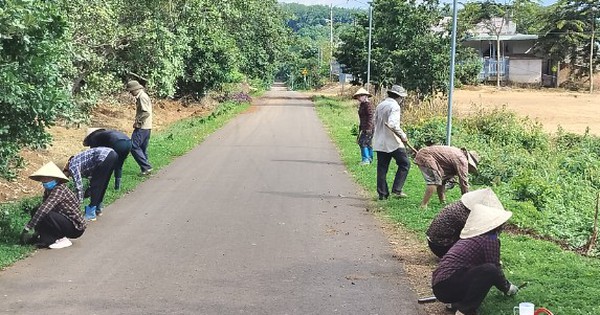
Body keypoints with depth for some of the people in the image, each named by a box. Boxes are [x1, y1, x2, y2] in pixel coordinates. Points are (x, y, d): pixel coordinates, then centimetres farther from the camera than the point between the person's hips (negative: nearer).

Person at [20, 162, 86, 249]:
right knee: (36, 212, 0)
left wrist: (28, 227, -31)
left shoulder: (59, 190, -22)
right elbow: (42, 208, 3)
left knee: (47, 215, -30)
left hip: (76, 228, -9)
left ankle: (62, 239, -11)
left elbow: (44, 209, -32)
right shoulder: (48, 191, 6)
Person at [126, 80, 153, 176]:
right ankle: (145, 168, 15)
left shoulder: (142, 97, -14)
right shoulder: (143, 96, 18)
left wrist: (138, 122, -17)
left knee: (134, 147, -10)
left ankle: (146, 167, -11)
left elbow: (146, 112, -23)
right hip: (147, 128, 10)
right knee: (142, 149, 13)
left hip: (142, 128, -10)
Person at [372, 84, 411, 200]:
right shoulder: (394, 106, -13)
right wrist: (403, 135, -16)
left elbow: (375, 122, 15)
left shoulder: (380, 105, 12)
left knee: (382, 168, 10)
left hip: (379, 142, 8)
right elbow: (392, 124, -25)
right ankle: (396, 189, 1)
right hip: (393, 142, -8)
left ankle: (382, 193, 13)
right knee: (404, 164, 6)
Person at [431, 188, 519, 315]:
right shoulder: (491, 240, -9)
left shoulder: (472, 236, 17)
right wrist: (506, 288, 13)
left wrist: (505, 284, 39)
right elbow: (495, 270, -6)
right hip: (447, 287, -9)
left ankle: (458, 302, 11)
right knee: (489, 270, -21)